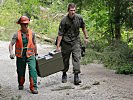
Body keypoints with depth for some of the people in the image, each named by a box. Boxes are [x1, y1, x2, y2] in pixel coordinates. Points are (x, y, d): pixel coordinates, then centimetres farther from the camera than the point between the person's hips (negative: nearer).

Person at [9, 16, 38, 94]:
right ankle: (21, 84, 39)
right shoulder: (17, 34, -7)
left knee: (33, 70, -17)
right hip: (20, 56, 0)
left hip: (30, 55, 0)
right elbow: (11, 44, -12)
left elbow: (34, 44, 11)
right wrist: (11, 53, -30)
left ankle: (33, 87, -15)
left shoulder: (32, 33, -1)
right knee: (20, 71, 12)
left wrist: (36, 54, 18)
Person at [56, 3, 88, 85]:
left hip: (76, 41, 2)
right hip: (66, 42, -1)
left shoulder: (79, 18, -5)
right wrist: (58, 46, -11)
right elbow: (60, 34, -10)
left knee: (77, 58, -10)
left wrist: (86, 37, 15)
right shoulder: (64, 21, -14)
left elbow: (83, 28, 14)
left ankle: (76, 76, -9)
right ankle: (64, 74, 28)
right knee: (65, 59, 8)